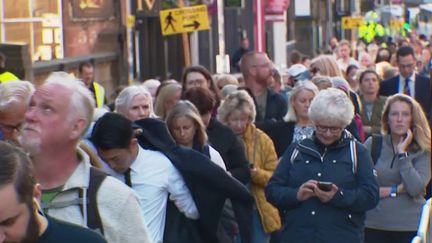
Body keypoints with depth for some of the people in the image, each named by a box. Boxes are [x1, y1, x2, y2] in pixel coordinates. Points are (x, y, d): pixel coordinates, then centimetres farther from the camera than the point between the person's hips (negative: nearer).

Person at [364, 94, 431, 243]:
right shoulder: (373, 144, 3)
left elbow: (415, 188, -15)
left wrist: (402, 152, -11)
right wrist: (395, 190, -9)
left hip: (410, 227, -1)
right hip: (374, 226, 1)